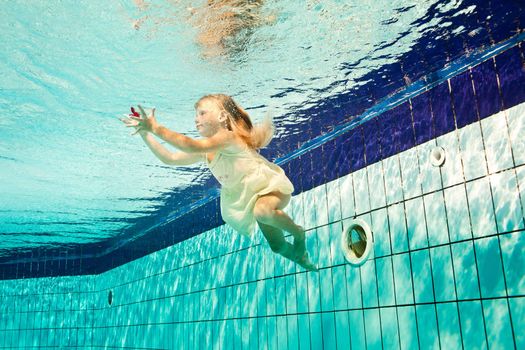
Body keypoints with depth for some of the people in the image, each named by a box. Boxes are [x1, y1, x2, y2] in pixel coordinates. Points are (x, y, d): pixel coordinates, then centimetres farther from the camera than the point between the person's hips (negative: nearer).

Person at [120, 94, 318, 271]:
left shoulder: (229, 136, -25)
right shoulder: (205, 151, 1)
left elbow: (192, 146, -40)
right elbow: (170, 158, 1)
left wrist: (157, 128, -39)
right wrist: (145, 133, -6)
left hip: (272, 185, -8)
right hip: (248, 198, 8)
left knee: (263, 211, -43)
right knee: (278, 247, 14)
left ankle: (298, 232, -13)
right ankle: (301, 257, 47)